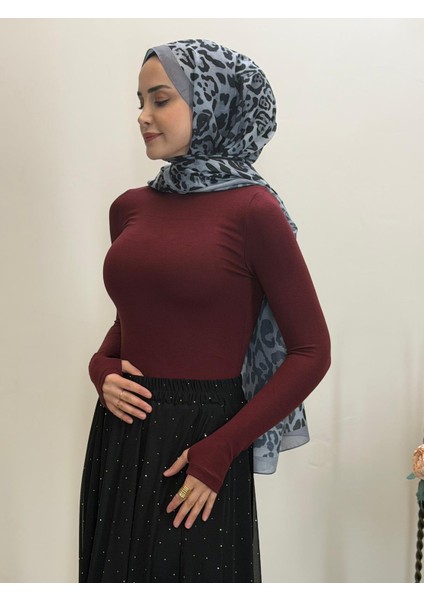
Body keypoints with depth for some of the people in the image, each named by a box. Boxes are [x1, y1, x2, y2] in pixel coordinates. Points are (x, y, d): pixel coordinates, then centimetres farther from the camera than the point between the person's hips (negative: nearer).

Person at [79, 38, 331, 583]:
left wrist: (220, 451, -15)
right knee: (118, 571, 18)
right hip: (120, 438, 6)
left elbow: (311, 351, -11)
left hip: (198, 449, -5)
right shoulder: (131, 208, 6)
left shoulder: (250, 210, -11)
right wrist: (102, 369, -1)